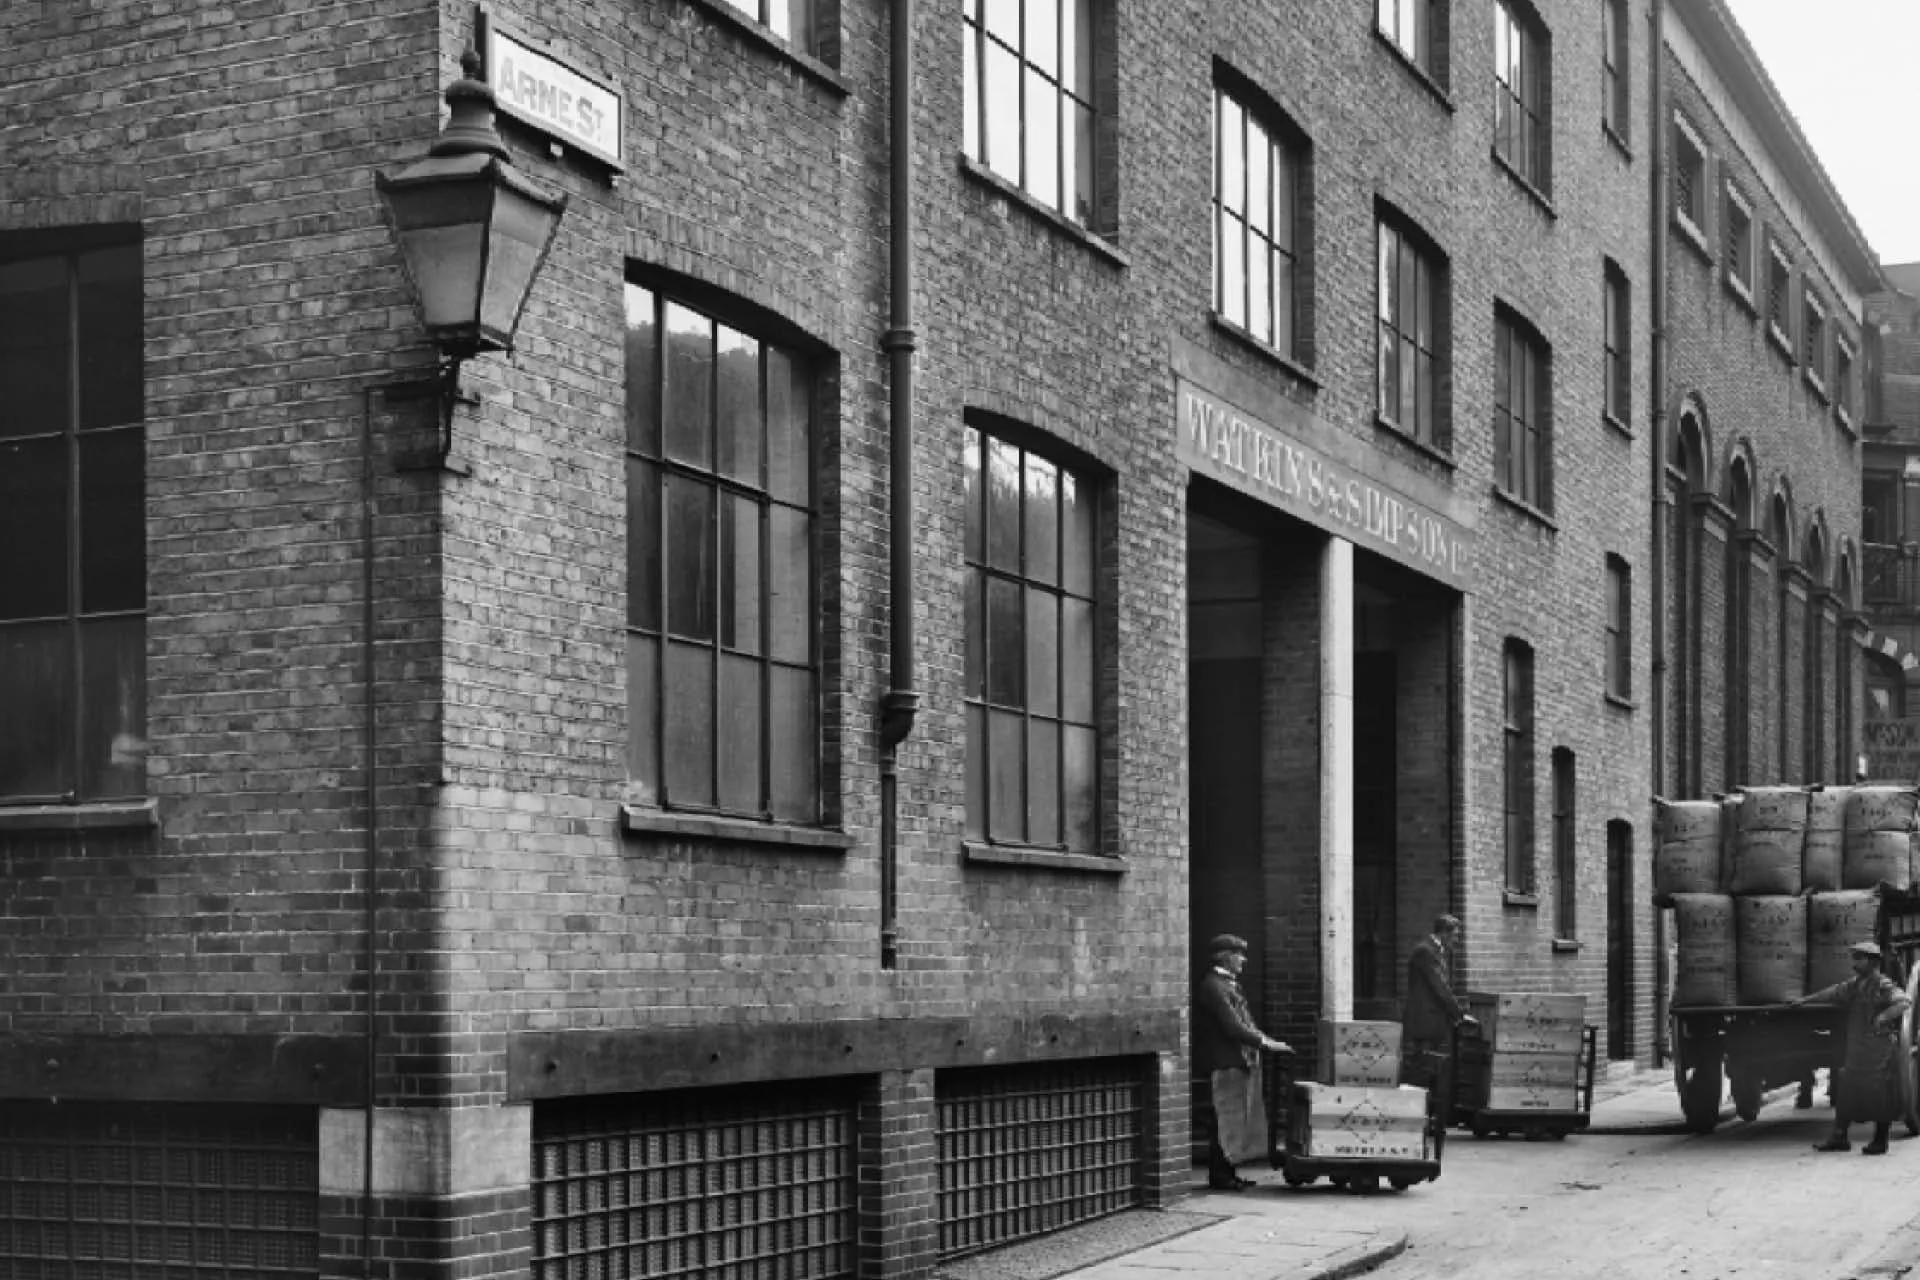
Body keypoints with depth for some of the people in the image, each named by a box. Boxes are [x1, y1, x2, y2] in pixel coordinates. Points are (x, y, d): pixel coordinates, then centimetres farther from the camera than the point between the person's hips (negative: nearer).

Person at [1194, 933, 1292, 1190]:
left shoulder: (1228, 984, 17)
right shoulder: (1212, 986, -15)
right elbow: (1231, 1027, -20)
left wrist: (1266, 1040, 10)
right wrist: (1265, 1043, -18)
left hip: (1239, 1061, 10)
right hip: (1224, 1061, -10)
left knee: (1238, 1120, 13)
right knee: (1225, 1119, -6)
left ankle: (1226, 1172, 19)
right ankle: (1219, 1176, -1)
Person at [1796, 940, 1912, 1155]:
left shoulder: (1884, 985, -11)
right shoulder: (1856, 984, 14)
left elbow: (1903, 1001, -23)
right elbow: (1833, 992, 24)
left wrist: (1884, 1016, -37)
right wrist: (1807, 999, 27)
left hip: (1879, 1046, -8)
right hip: (1857, 1047, 8)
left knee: (1879, 1095, -2)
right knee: (1847, 1091, 8)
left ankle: (1880, 1141, 7)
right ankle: (1839, 1137, 14)